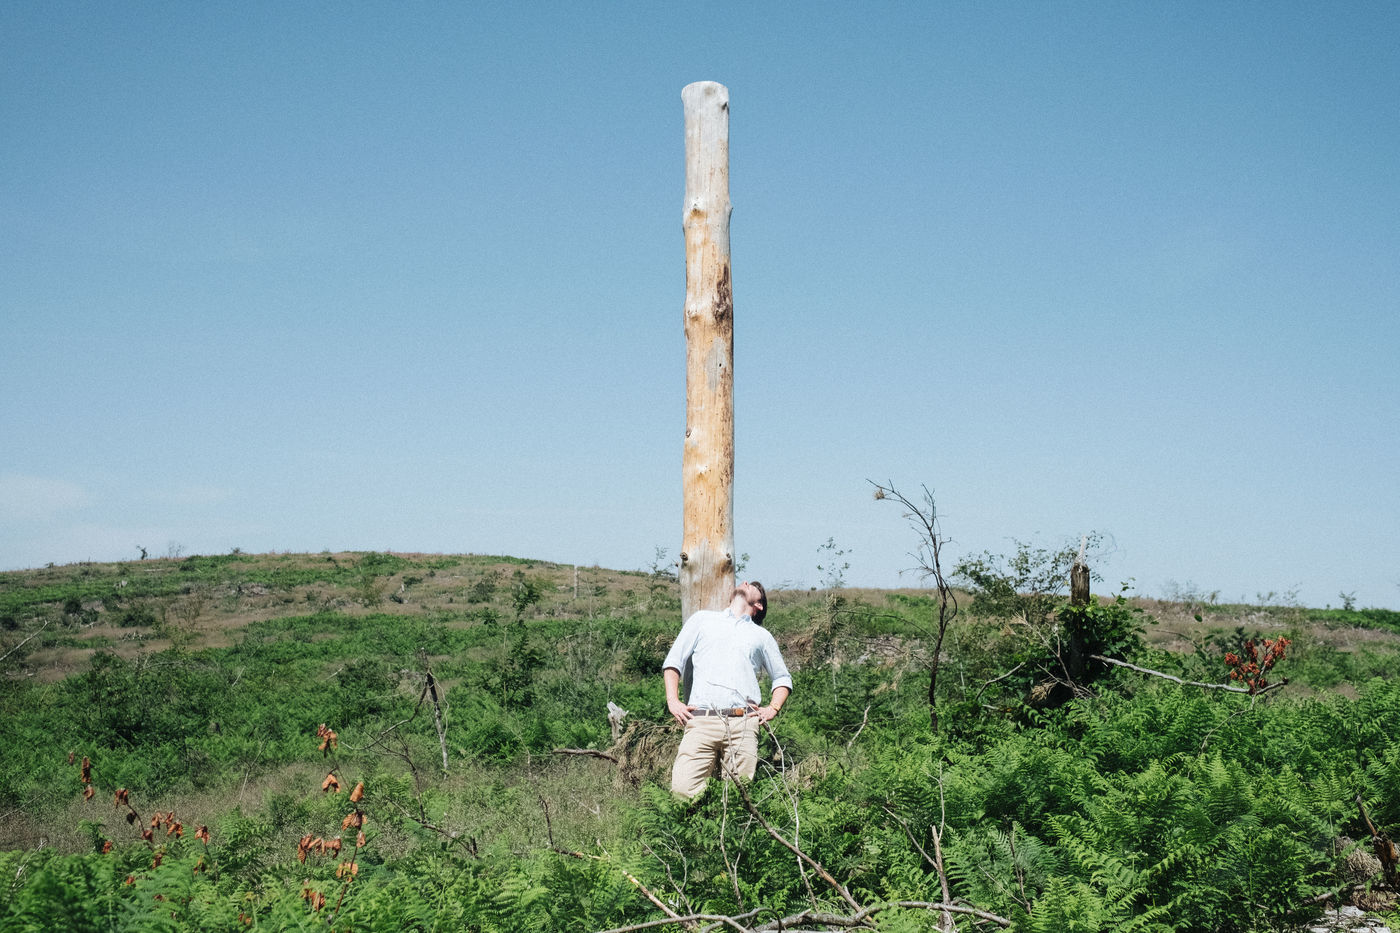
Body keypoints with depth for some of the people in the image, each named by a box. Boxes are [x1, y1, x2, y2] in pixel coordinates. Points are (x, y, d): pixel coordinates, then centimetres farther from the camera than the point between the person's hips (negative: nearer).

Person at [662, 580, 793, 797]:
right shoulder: (703, 619, 21)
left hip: (743, 724, 1)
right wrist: (673, 701, 1)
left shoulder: (761, 636, 25)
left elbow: (783, 678, 30)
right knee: (683, 790, -17)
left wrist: (772, 709, 11)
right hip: (701, 721, -1)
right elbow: (673, 661, 15)